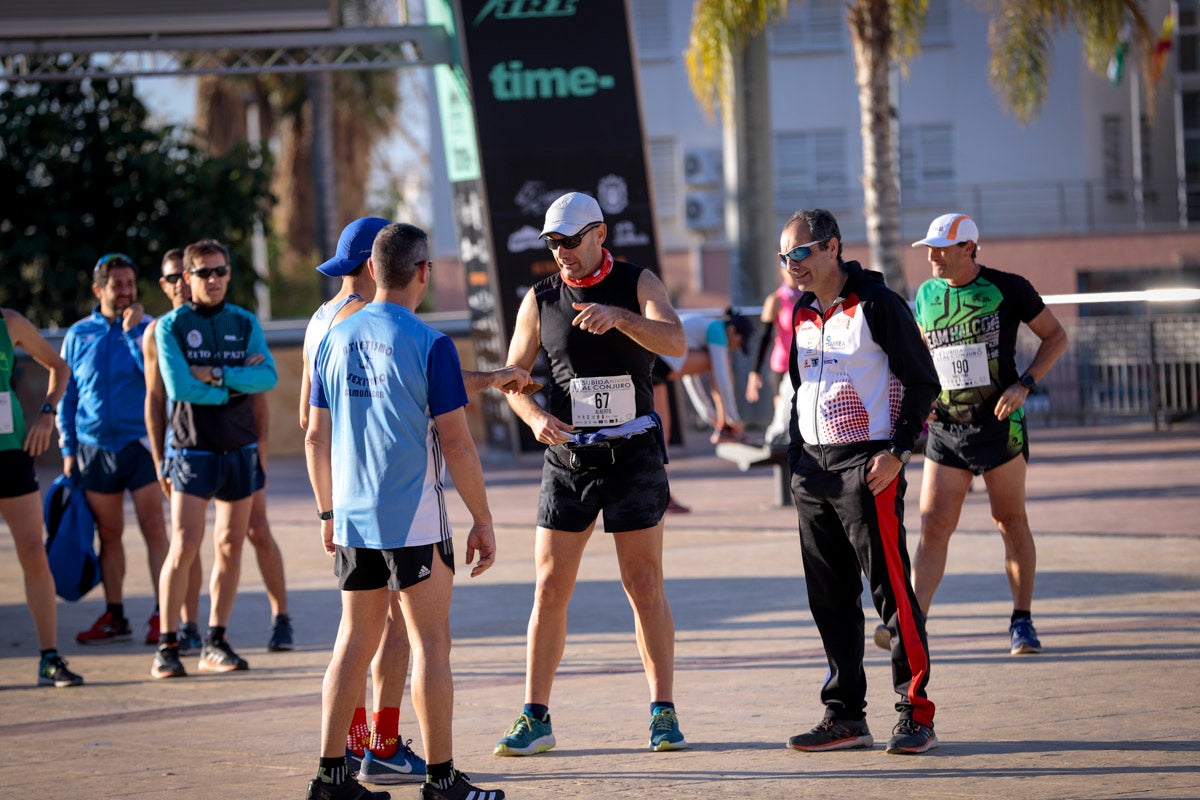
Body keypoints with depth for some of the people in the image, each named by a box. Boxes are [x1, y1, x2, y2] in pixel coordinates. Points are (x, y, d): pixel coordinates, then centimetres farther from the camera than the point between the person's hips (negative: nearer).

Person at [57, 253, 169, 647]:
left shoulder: (148, 328, 2)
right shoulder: (79, 335, 9)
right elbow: (66, 394, 13)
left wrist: (134, 331, -16)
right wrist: (68, 448, 8)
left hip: (140, 444, -3)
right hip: (94, 448, 3)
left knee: (154, 530, -7)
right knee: (108, 533, 9)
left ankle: (162, 615, -6)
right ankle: (114, 616, 16)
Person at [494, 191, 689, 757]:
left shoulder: (637, 284, -2)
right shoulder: (540, 300, 5)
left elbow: (675, 342, -19)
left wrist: (618, 317, -35)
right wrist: (536, 418, -14)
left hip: (632, 452, -2)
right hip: (567, 454, 2)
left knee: (644, 584, -2)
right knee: (550, 585, -1)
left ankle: (664, 714, 4)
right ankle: (535, 719, 2)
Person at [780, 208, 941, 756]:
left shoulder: (877, 304, -6)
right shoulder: (802, 315, 16)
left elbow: (922, 381, -6)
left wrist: (898, 451, -13)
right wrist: (796, 459, 14)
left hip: (868, 466, -7)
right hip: (813, 466, 7)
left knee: (890, 588, -8)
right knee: (830, 599, 8)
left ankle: (916, 715, -5)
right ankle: (845, 716, 13)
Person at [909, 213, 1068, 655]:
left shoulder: (1008, 288, -5)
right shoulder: (926, 295, 7)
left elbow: (1056, 336, 3)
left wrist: (1024, 384, -11)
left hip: (999, 423, -3)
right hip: (944, 428, 3)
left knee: (1011, 522, 5)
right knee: (933, 527, -6)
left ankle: (1022, 621, 17)